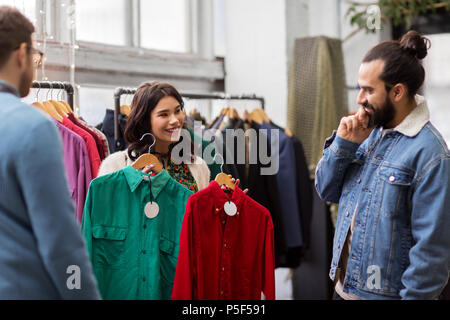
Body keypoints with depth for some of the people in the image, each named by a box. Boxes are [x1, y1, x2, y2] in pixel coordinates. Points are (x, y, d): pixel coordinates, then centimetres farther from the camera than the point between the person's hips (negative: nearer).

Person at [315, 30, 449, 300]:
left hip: (386, 292, -7)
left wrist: (414, 295, -18)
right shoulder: (370, 132, 4)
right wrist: (344, 144, -7)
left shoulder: (428, 152, -19)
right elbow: (327, 191, 7)